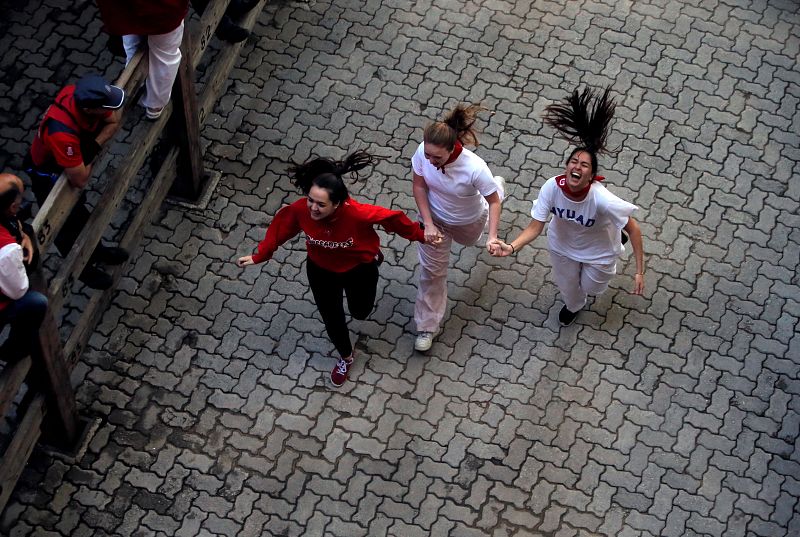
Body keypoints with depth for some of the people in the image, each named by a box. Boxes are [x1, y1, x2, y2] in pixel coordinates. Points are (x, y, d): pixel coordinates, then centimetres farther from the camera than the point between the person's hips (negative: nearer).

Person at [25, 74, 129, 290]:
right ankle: (83, 268, 41)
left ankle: (95, 251, 54)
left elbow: (113, 122, -8)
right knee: (70, 224, 16)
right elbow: (81, 180, -37)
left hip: (70, 160, 7)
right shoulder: (63, 133, -48)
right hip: (49, 177, -7)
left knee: (77, 208, 30)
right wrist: (90, 152, -22)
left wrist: (94, 144, -25)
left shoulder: (82, 94, -27)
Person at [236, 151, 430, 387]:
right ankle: (345, 358, 51)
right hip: (321, 271, 2)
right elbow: (280, 228, -13)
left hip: (359, 269, -1)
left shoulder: (357, 214, -42)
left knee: (360, 312, 27)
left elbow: (391, 218, -26)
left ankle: (373, 257, 56)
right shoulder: (300, 210, -34)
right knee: (332, 319, 17)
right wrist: (259, 256, -5)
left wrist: (420, 235, -13)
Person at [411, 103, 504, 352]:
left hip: (468, 222, -1)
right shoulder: (423, 152, -34)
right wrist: (428, 224, -22)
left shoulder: (475, 168, -44)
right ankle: (427, 326, 34)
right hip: (435, 219, 1)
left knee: (469, 241, 37)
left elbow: (493, 201, -26)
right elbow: (419, 186, -16)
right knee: (431, 270, 12)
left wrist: (493, 236, -35)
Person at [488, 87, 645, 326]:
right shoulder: (552, 188, -35)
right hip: (562, 246, 2)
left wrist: (639, 271, -28)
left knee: (591, 287, 27)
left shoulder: (602, 200, -42)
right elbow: (535, 227, -28)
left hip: (598, 252, -2)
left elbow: (633, 229, -30)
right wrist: (511, 247, -47)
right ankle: (573, 306, 68)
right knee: (567, 286, 28)